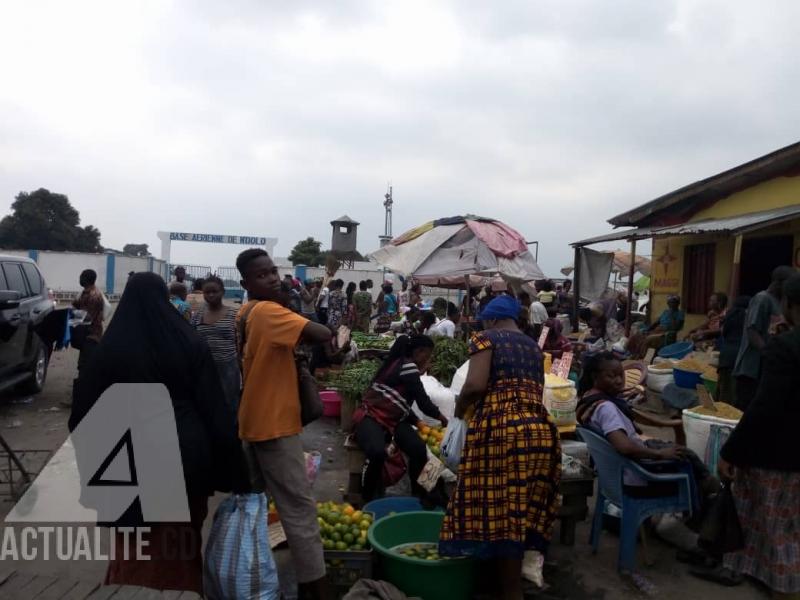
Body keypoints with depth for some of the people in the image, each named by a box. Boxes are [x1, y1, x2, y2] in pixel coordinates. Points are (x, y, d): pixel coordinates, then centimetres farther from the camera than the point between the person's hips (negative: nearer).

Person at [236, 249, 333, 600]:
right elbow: (322, 335, -33)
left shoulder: (247, 313, 8)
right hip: (275, 422, -10)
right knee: (300, 507, -4)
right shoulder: (268, 311, -21)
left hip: (254, 420, 10)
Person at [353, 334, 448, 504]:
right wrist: (442, 418, 7)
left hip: (393, 421, 9)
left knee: (419, 449, -19)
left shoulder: (403, 366, 17)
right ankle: (368, 497, -13)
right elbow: (423, 402, -10)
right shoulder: (407, 366, -13)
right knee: (378, 453, -38)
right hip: (370, 418, -9)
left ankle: (419, 494, -2)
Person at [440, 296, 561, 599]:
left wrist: (459, 410, 5)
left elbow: (475, 385, -12)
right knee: (525, 512, 16)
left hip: (501, 431, -7)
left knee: (499, 510, 1)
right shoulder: (533, 345, 21)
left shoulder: (486, 338, 2)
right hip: (541, 430, 7)